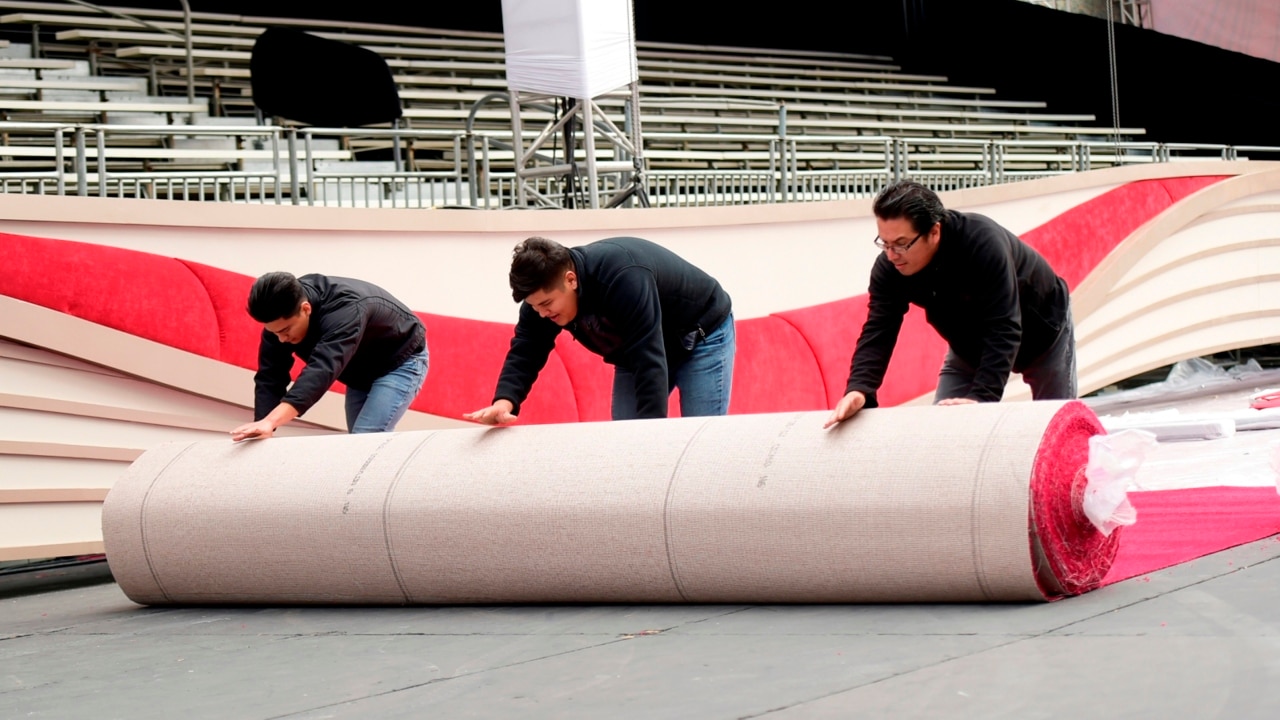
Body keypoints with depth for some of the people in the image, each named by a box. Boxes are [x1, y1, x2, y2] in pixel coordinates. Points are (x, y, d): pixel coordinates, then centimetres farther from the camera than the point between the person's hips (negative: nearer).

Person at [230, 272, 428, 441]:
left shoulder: (345, 310, -43)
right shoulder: (281, 316, -21)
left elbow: (322, 370, -56)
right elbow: (270, 377, -21)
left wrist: (270, 421, -68)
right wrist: (263, 430, -35)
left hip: (400, 361, -8)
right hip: (361, 370, 8)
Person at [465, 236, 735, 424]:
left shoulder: (624, 279, -41)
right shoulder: (543, 290, -19)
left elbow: (650, 361, -42)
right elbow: (525, 351, -21)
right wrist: (504, 402, -41)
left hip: (703, 335, -7)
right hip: (635, 350, 7)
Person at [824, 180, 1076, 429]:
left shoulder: (983, 243, -42)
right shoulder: (889, 267, -27)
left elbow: (1004, 331, -45)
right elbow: (877, 332, -31)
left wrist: (980, 397, -56)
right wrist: (858, 390, -49)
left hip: (1042, 331, -4)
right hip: (971, 345, 4)